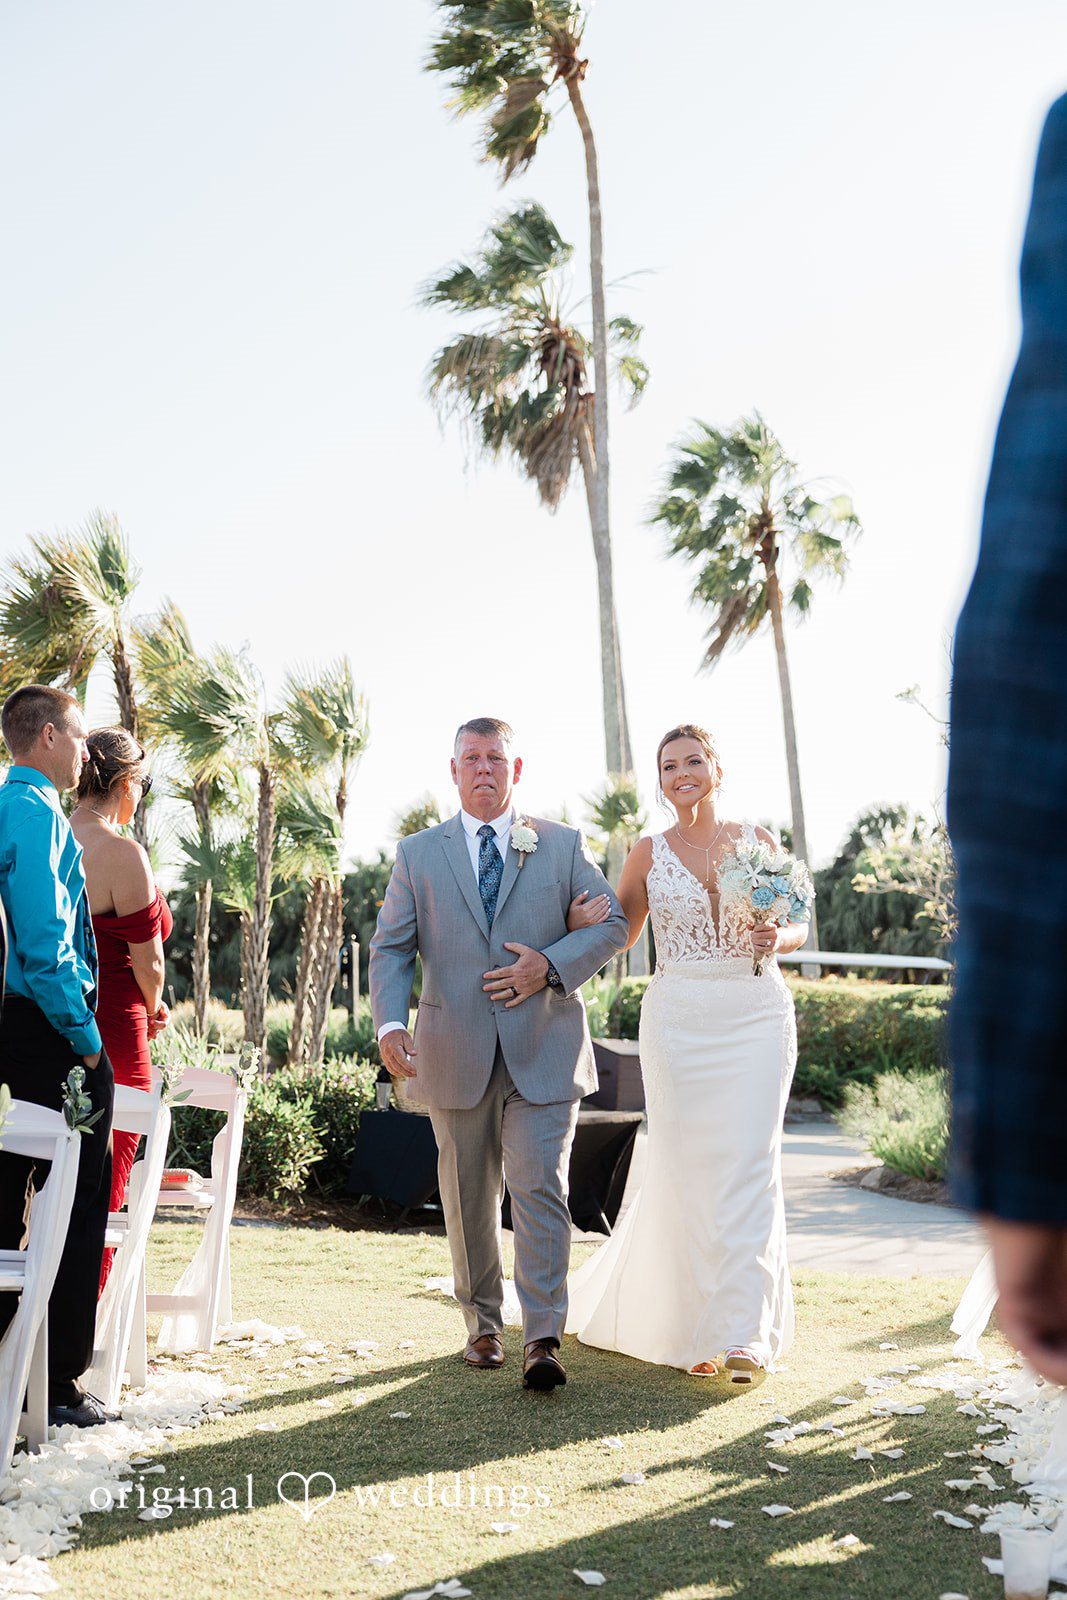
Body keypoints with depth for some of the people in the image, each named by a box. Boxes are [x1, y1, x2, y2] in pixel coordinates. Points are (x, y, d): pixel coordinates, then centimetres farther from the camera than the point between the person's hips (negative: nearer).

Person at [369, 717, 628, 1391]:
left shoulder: (563, 845, 7)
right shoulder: (418, 854, 8)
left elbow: (612, 922, 6)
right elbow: (390, 949, 2)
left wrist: (552, 965, -12)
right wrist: (391, 1024, -15)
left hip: (543, 1051, -1)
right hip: (456, 1054, 2)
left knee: (541, 1189, -10)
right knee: (468, 1198, 12)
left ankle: (544, 1342, -9)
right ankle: (483, 1324, 27)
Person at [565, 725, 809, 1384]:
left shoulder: (759, 840, 6)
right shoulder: (650, 852, 6)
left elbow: (800, 925, 13)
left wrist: (777, 938, -10)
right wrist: (580, 917, -8)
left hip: (757, 1014, 0)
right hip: (678, 1017, 0)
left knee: (748, 1164, -8)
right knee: (686, 1167, 1)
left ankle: (742, 1332, -6)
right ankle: (693, 1326, 18)